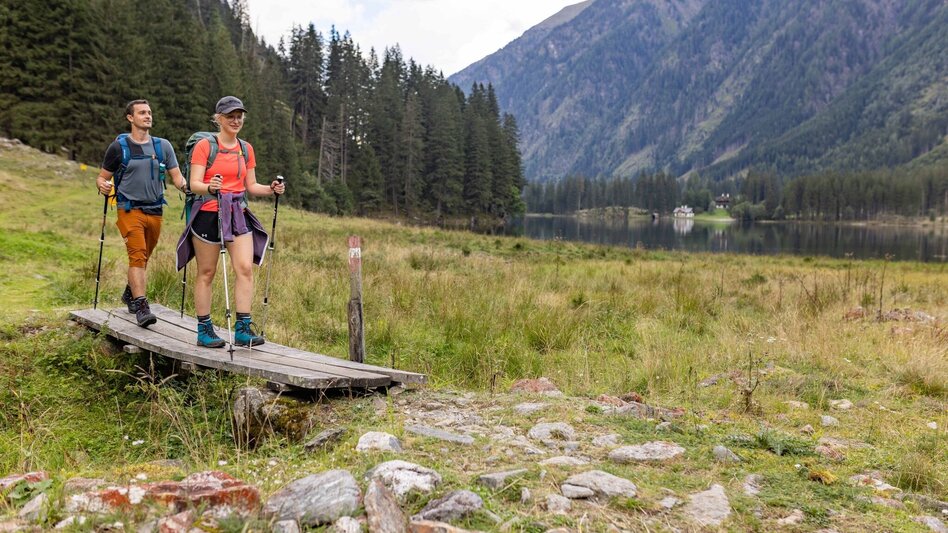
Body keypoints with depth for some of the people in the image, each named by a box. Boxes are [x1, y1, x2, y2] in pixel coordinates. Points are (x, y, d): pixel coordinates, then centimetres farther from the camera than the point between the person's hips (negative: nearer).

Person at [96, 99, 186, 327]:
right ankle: (141, 307, -21)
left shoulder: (163, 146, 9)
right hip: (130, 210, -4)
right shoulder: (119, 146, 1)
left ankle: (129, 295, 37)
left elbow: (177, 177, 5)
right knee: (137, 255, -17)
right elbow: (102, 176, 7)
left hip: (155, 211, 4)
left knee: (143, 257, 15)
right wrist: (102, 186, -17)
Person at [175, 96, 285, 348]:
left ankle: (243, 329, -7)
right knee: (206, 272, 3)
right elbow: (194, 184, -9)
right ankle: (204, 330, 13)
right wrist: (210, 187, -31)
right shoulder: (204, 146, -3)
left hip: (238, 214, 4)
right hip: (208, 213, -4)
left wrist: (271, 189, -4)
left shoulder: (246, 148, 12)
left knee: (245, 268, -10)